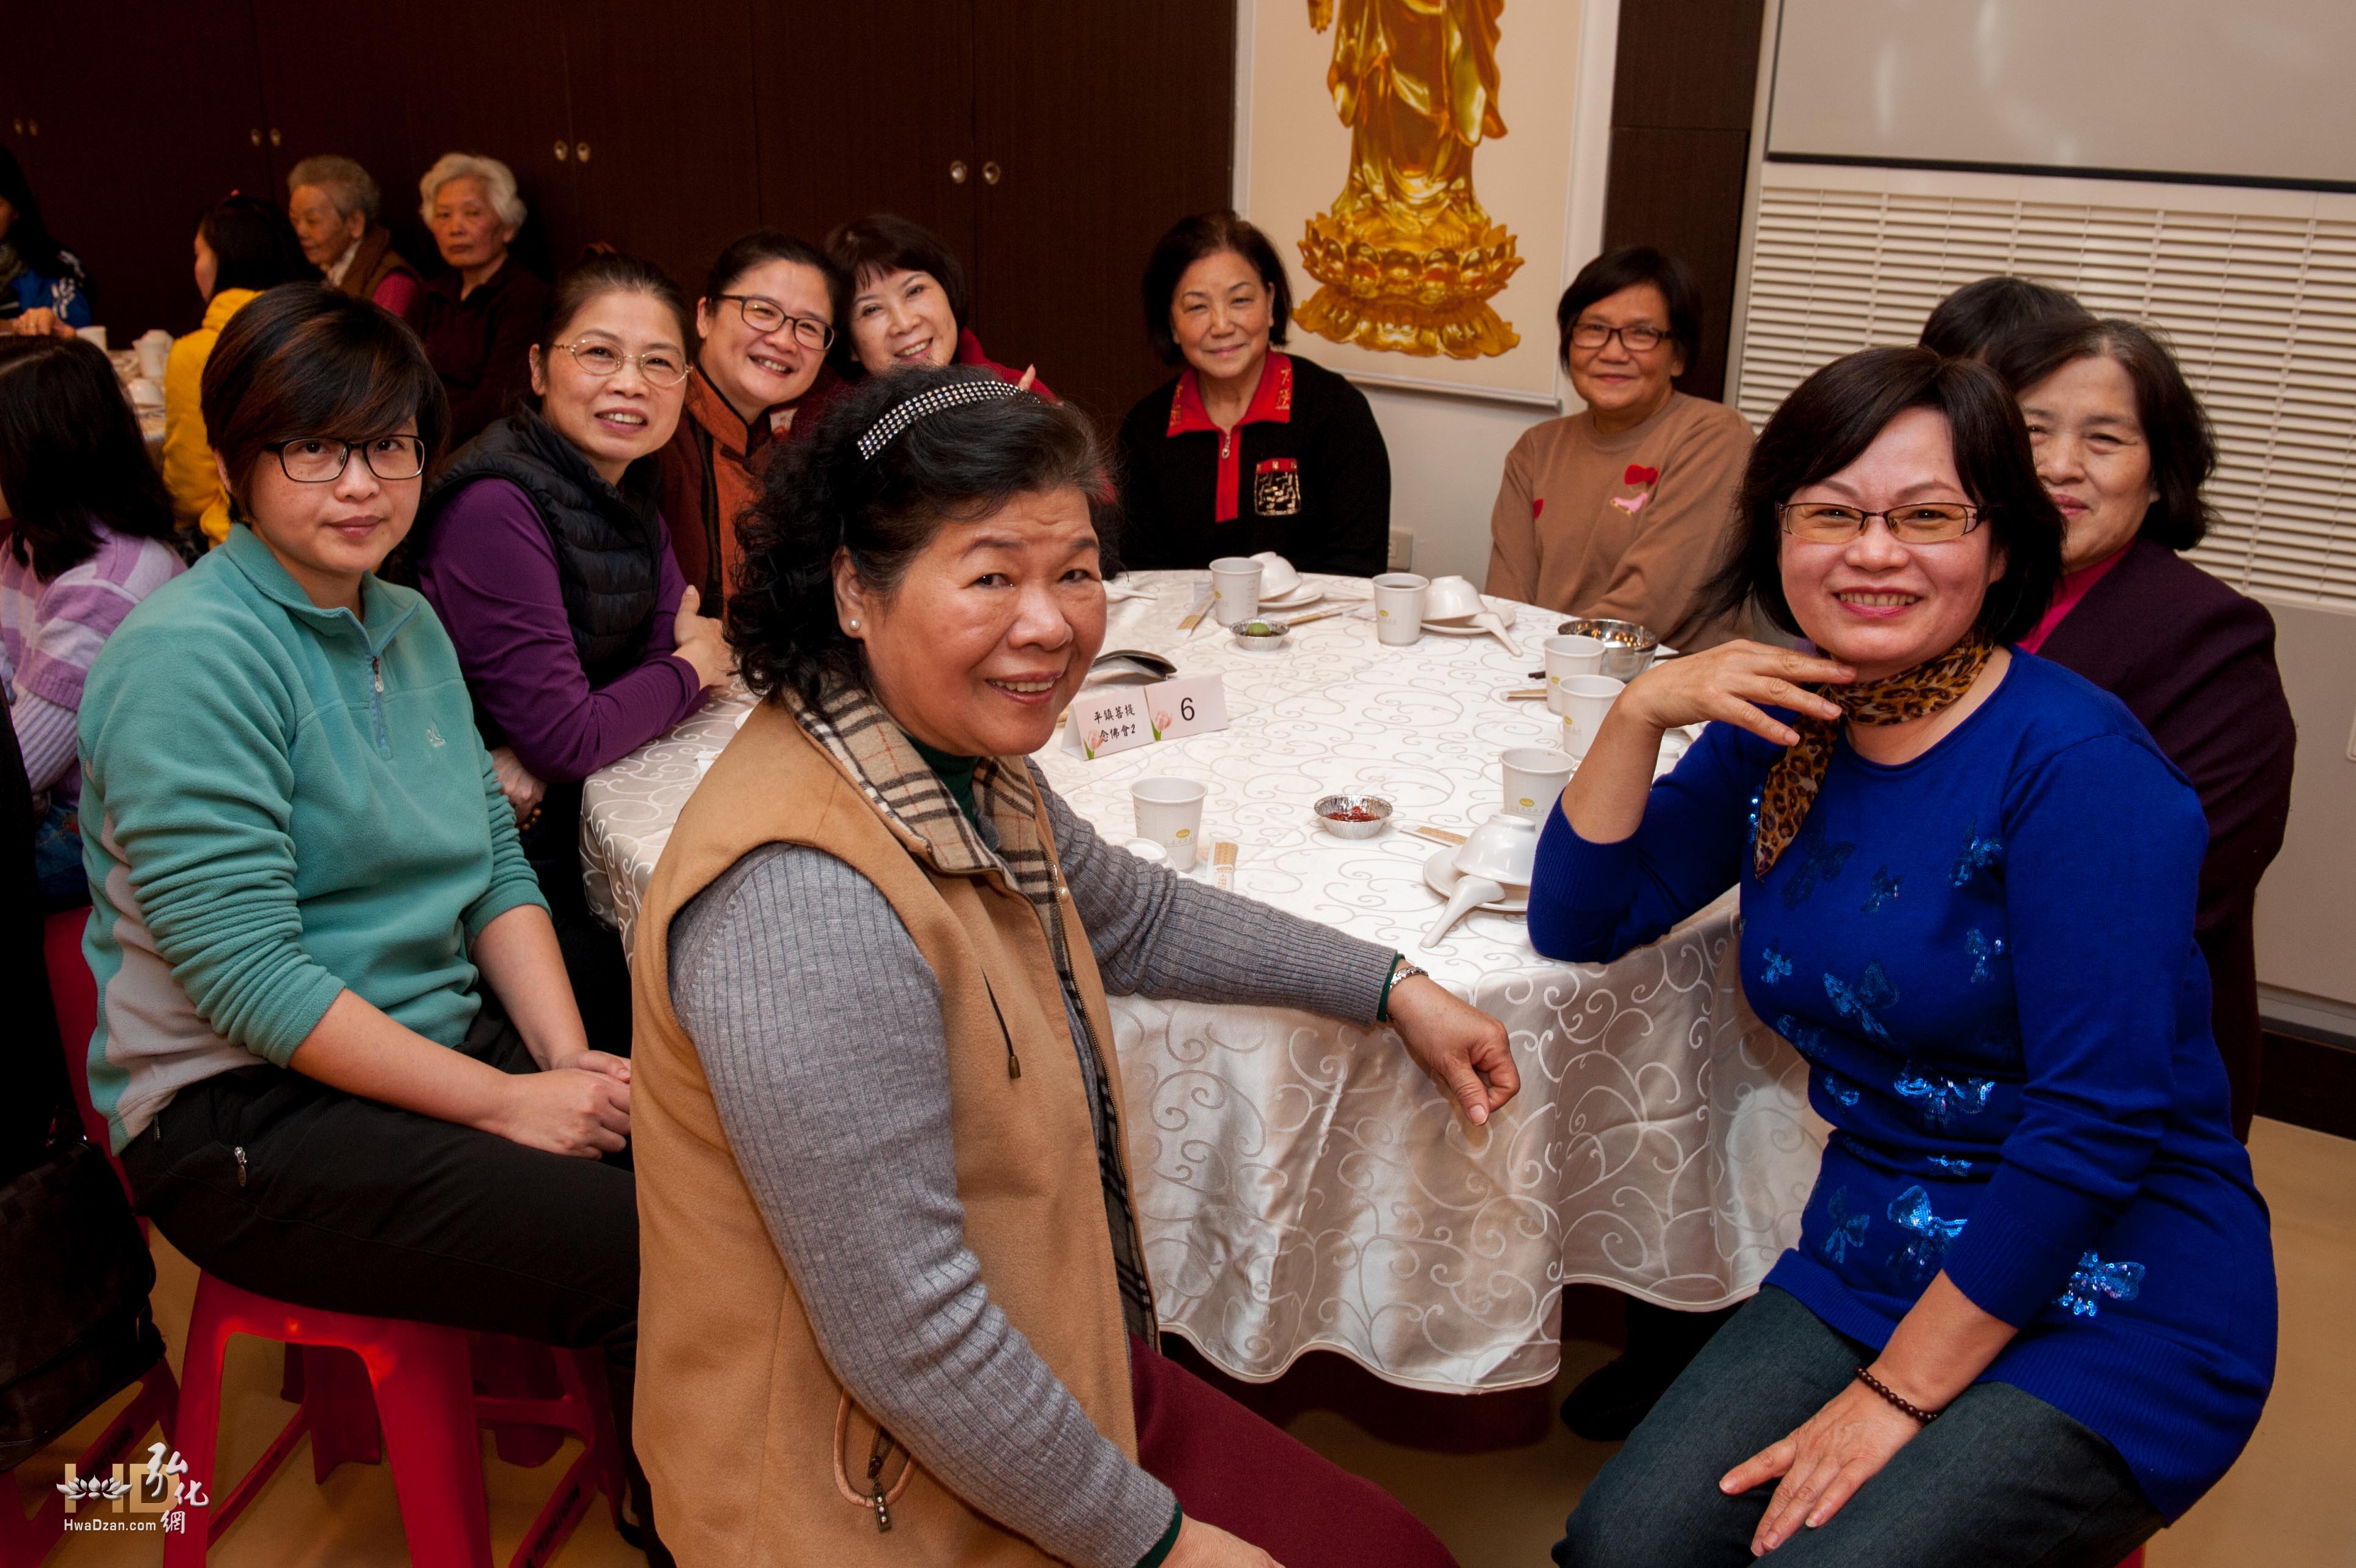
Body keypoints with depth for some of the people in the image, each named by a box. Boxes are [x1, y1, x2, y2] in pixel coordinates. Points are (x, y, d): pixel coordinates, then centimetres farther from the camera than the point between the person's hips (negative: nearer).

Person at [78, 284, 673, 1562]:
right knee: (651, 1261, -21)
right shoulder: (193, 653, -15)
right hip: (242, 1119, -7)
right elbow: (243, 973, -20)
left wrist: (568, 1058, -5)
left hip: (444, 1045, 7)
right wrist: (504, 1104, -20)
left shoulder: (408, 626, 10)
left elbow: (496, 865, 11)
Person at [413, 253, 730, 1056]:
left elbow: (674, 646, -2)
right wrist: (692, 670, -7)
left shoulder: (627, 491, 4)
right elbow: (561, 737, -24)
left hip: (567, 826, 7)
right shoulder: (497, 507, -23)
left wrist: (539, 763, -19)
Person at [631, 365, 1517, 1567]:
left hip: (1057, 1371, 8)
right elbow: (907, 1344, -28)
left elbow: (1134, 918, 18)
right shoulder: (805, 902, -31)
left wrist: (1392, 989, 17)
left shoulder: (960, 760, -1)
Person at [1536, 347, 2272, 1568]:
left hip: (2114, 1314, -5)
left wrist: (1898, 1395, -16)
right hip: (1869, 1264, 5)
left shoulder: (2079, 766, -18)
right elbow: (1577, 922, 3)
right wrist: (1640, 711, -12)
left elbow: (2097, 1124, -20)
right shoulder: (1778, 729, 3)